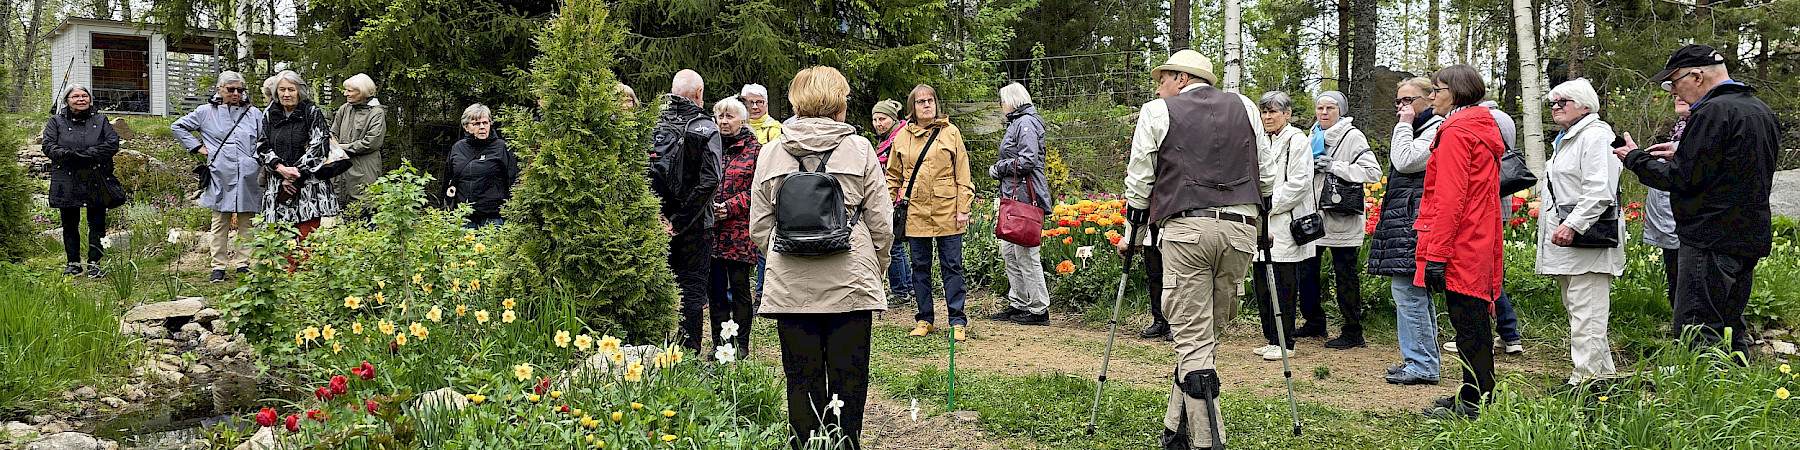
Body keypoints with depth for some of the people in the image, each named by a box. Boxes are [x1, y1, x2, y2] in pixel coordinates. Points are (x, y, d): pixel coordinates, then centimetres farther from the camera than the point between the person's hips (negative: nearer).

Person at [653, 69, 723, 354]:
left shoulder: (654, 124, 0)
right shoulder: (707, 128, -9)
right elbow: (709, 181, -20)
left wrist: (659, 218, -5)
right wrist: (680, 222, -16)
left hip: (658, 224, 3)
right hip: (695, 225, -3)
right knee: (692, 290, 3)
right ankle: (688, 355, 4)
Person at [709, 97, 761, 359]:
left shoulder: (754, 150, 2)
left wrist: (730, 207, -13)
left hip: (740, 229, -3)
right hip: (711, 229, 4)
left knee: (739, 287, 0)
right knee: (716, 288, 6)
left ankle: (742, 345, 8)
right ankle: (719, 343, 14)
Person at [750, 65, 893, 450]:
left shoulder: (770, 153, 6)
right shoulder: (858, 149, 0)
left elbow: (759, 229, 8)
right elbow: (882, 224, 1)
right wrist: (873, 270, 16)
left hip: (790, 286, 2)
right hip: (849, 283, -2)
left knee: (802, 382, 8)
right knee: (848, 380, 6)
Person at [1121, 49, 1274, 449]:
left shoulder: (1157, 112, 7)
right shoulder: (1245, 108, 17)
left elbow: (1139, 180, 7)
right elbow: (1267, 175, 18)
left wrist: (1132, 231, 18)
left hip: (1186, 228, -4)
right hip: (1240, 229, 4)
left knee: (1193, 338, -3)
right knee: (1206, 333, 13)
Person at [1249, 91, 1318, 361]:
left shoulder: (1297, 141, -6)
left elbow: (1299, 183, -13)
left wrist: (1269, 204, -14)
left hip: (1285, 227, -8)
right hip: (1262, 226, 8)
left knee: (1283, 287, -4)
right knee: (1262, 285, 9)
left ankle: (1284, 344, 2)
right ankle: (1272, 339, 18)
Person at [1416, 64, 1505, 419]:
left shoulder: (1455, 132, -13)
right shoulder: (1485, 130, 18)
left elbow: (1450, 198, -19)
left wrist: (1436, 254, -20)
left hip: (1459, 248, -10)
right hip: (1481, 245, 10)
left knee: (1468, 325, -5)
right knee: (1476, 321, 14)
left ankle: (1472, 404, 0)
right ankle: (1476, 397, 22)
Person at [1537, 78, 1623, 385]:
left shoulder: (1595, 136, -11)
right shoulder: (1566, 139, 23)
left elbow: (1600, 190, -22)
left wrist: (1573, 224, -26)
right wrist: (1556, 227, 27)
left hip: (1587, 241, -11)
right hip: (1566, 240, 11)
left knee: (1586, 315, -11)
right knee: (1576, 311, 15)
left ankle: (1586, 379, -11)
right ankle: (1603, 374, 22)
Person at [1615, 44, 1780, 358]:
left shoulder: (1712, 112, -15)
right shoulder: (1762, 111, 15)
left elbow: (1682, 179, -16)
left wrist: (1636, 159, -2)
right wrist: (1681, 156, 17)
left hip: (1711, 240, -10)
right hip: (1752, 237, 10)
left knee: (1696, 331, -9)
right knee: (1730, 327, 15)